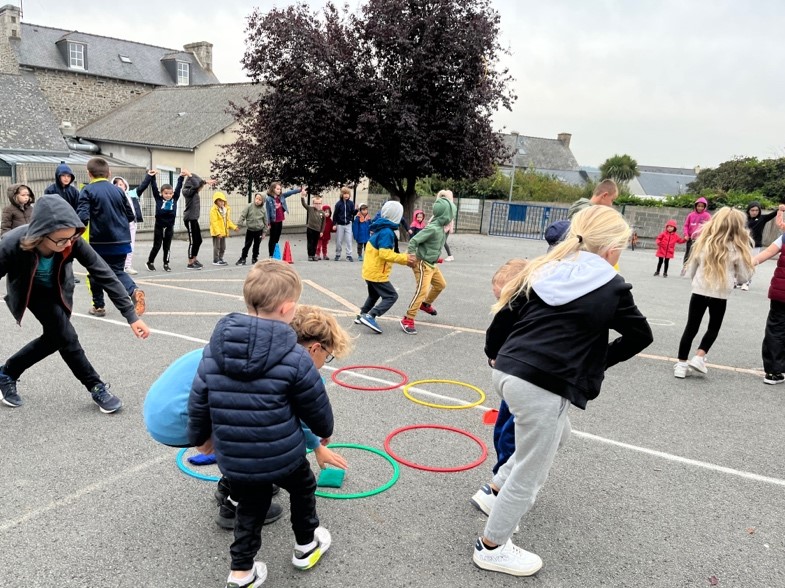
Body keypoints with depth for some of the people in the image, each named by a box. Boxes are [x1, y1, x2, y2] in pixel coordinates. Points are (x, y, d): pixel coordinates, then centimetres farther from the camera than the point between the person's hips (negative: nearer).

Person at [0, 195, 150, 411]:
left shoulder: (72, 241, -34)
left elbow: (103, 273, -32)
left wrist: (131, 315, -35)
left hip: (58, 290, 4)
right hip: (31, 292, -3)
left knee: (54, 338, 11)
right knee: (66, 337, -14)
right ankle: (97, 388, 2)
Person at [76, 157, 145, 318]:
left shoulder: (87, 191, -6)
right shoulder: (118, 190, 6)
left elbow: (82, 217, -17)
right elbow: (131, 216, 11)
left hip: (99, 242, -3)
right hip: (121, 241, 3)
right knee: (118, 271, 12)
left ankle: (98, 306, 24)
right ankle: (134, 290, -17)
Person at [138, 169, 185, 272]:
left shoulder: (174, 199, 0)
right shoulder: (158, 198, -3)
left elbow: (178, 188, -5)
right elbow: (154, 188, -9)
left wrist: (181, 177, -15)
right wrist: (151, 177, -19)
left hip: (170, 226, 2)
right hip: (159, 226, -2)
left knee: (167, 246, 10)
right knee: (157, 246, 4)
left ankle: (166, 264, 19)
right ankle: (150, 262, 20)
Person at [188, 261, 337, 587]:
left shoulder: (215, 347, -7)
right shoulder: (294, 357, -20)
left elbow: (198, 399, 1)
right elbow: (315, 404, -8)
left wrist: (201, 436, 18)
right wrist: (324, 430, 14)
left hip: (233, 459, 3)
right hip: (282, 455, -3)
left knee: (249, 509, 25)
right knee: (302, 488, 26)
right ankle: (306, 545, 45)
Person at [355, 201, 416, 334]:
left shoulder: (380, 228, 10)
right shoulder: (387, 232, -21)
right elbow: (385, 254, -29)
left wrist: (405, 258, 7)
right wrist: (405, 258, -23)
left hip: (370, 271, 10)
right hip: (377, 273, -10)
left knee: (374, 295, 29)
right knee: (391, 296, -5)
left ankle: (362, 315, 35)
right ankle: (369, 316, -15)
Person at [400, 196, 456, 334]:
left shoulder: (441, 227, 3)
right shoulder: (432, 228, -25)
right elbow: (413, 241, -25)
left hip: (431, 264, 10)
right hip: (423, 264, -10)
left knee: (440, 284, 25)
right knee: (422, 290, -17)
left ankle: (426, 304, 47)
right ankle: (407, 320, -12)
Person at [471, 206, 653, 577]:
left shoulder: (545, 270, 12)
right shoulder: (611, 287, 2)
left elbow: (505, 315, 13)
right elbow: (641, 335, 14)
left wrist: (495, 355, 27)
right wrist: (600, 360, 22)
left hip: (508, 372, 7)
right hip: (543, 387, -7)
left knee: (557, 435, 31)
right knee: (530, 471, 11)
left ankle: (496, 490, 41)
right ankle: (492, 547, 26)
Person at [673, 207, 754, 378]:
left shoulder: (704, 242, 1)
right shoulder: (738, 249, -6)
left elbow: (691, 269, 7)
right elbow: (743, 277, 1)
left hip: (699, 291, 2)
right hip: (720, 294, -2)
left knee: (691, 327, 9)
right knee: (713, 327, 18)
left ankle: (681, 364, 8)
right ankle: (699, 358, 5)